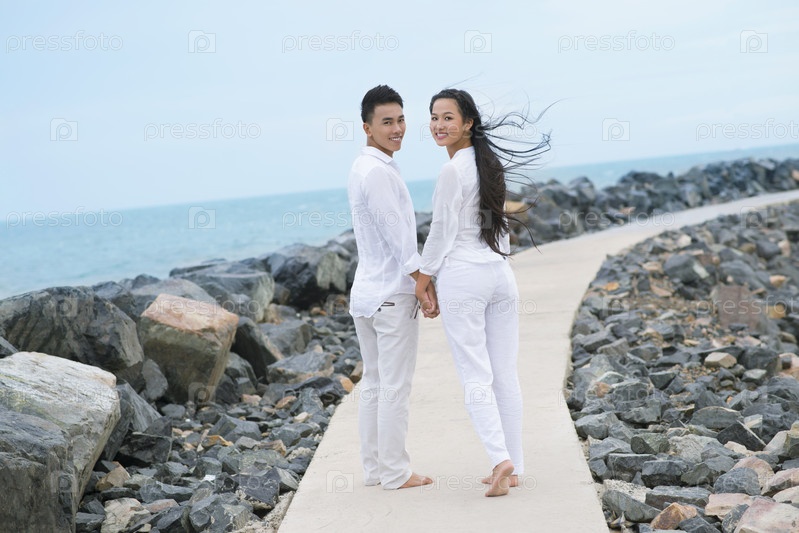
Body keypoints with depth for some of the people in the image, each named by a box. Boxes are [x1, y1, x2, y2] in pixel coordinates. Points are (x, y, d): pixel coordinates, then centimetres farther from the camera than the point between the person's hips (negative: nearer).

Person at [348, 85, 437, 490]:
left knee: (373, 383, 12)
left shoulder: (361, 168, 14)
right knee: (395, 387, -3)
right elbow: (399, 239, -18)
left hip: (366, 291, 10)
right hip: (393, 294, -10)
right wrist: (428, 287, -14)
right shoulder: (378, 172, -16)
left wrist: (419, 282, 18)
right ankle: (396, 472, 4)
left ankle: (373, 468, 19)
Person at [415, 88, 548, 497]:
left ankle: (500, 458, -16)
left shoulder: (453, 171, -13)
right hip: (500, 274, 7)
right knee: (505, 374, 8)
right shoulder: (491, 163, 11)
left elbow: (442, 233, -11)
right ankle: (513, 467, 12)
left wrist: (422, 280, -1)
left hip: (461, 277, -7)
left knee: (475, 376, -5)